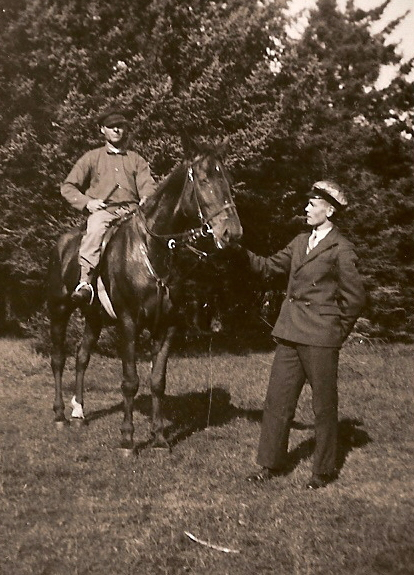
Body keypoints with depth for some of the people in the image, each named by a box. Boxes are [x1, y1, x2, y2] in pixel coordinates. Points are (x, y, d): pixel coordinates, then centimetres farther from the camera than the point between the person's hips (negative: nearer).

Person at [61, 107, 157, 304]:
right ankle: (85, 282, -40)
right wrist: (86, 202, -3)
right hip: (102, 210, -2)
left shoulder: (137, 160, 24)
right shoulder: (92, 158, 19)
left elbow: (147, 185, 11)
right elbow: (67, 187, 16)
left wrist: (147, 200, -14)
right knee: (95, 230, -35)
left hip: (132, 211, 2)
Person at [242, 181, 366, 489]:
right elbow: (269, 268, 13)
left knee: (324, 405, 6)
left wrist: (339, 331, -1)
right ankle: (272, 464, 22)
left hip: (320, 339, -7)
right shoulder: (300, 241, 12)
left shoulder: (341, 249, -8)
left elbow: (355, 297, -7)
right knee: (277, 400, 9)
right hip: (290, 334, 7)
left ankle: (325, 470, 21)